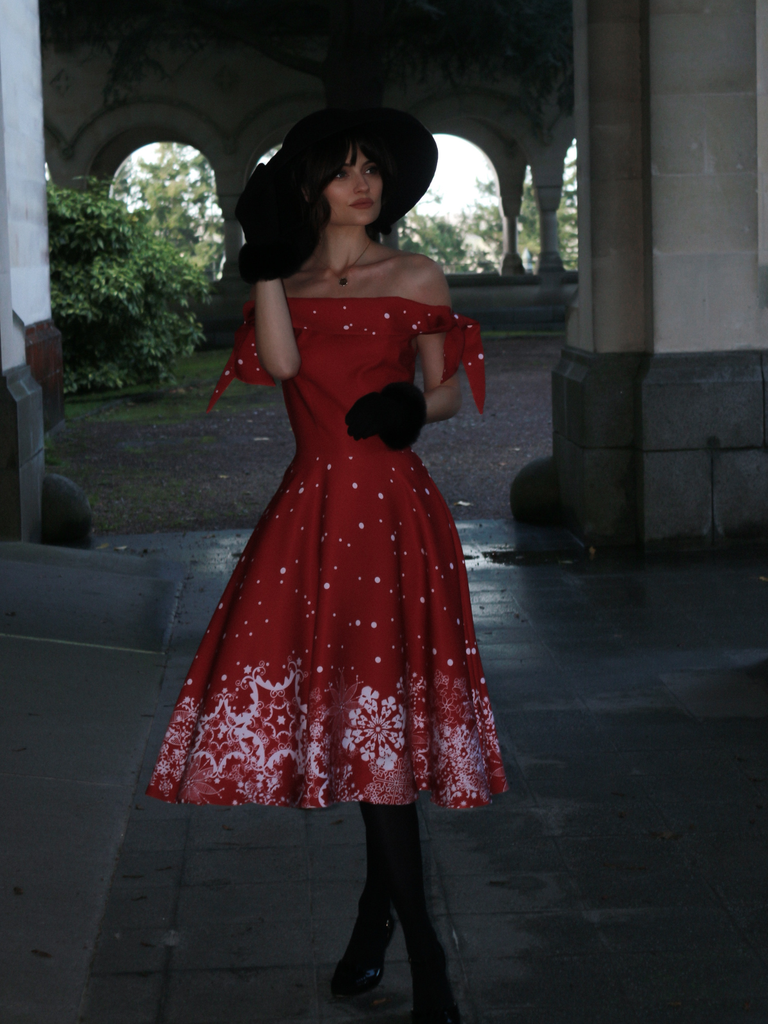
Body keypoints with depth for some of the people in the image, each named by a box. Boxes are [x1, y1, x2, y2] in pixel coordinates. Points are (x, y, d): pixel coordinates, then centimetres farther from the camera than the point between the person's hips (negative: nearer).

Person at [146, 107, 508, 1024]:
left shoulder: (416, 279, 8)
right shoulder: (285, 282, 12)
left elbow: (449, 389, 10)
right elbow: (279, 364, -7)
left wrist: (416, 407, -10)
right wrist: (266, 265, -7)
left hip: (391, 509, -2)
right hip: (314, 507, 2)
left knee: (375, 699, -8)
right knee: (346, 705, 2)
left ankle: (376, 917, 4)